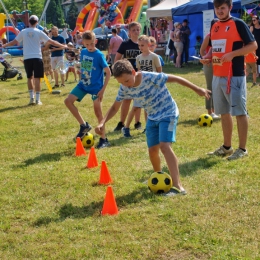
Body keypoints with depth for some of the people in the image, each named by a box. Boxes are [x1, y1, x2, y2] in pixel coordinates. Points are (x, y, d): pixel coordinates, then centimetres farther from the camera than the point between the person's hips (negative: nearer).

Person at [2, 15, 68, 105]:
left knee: (29, 78, 14)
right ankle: (37, 99, -2)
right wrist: (63, 46, 6)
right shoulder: (39, 32, -1)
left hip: (27, 58, 2)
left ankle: (31, 98, 12)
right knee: (37, 78, 0)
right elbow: (51, 42, -3)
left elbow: (14, 42, 9)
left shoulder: (23, 32, 4)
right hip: (37, 57, -2)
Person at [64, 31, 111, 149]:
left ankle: (104, 139, 10)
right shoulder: (83, 52, 2)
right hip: (83, 84, 6)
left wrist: (103, 89, -17)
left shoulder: (99, 55, -15)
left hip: (96, 87, -6)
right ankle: (84, 125, 6)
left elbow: (108, 72, -13)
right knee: (68, 101, -4)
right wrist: (82, 79, 13)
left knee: (98, 112, -2)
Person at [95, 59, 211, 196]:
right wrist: (102, 123, -13)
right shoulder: (124, 88, -9)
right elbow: (115, 107, 3)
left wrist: (197, 89, -17)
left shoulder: (150, 77, -27)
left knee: (164, 146, -22)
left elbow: (175, 79, -20)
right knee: (152, 150, 9)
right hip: (152, 117, 6)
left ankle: (178, 186, -26)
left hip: (168, 113, -6)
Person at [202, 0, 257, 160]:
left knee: (239, 112, -1)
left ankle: (242, 149, 7)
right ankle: (227, 147, 25)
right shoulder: (215, 26, 14)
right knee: (224, 113, 14)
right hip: (218, 76, 8)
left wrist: (232, 54, -20)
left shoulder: (238, 24, -8)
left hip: (235, 76, -8)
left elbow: (253, 45, -11)